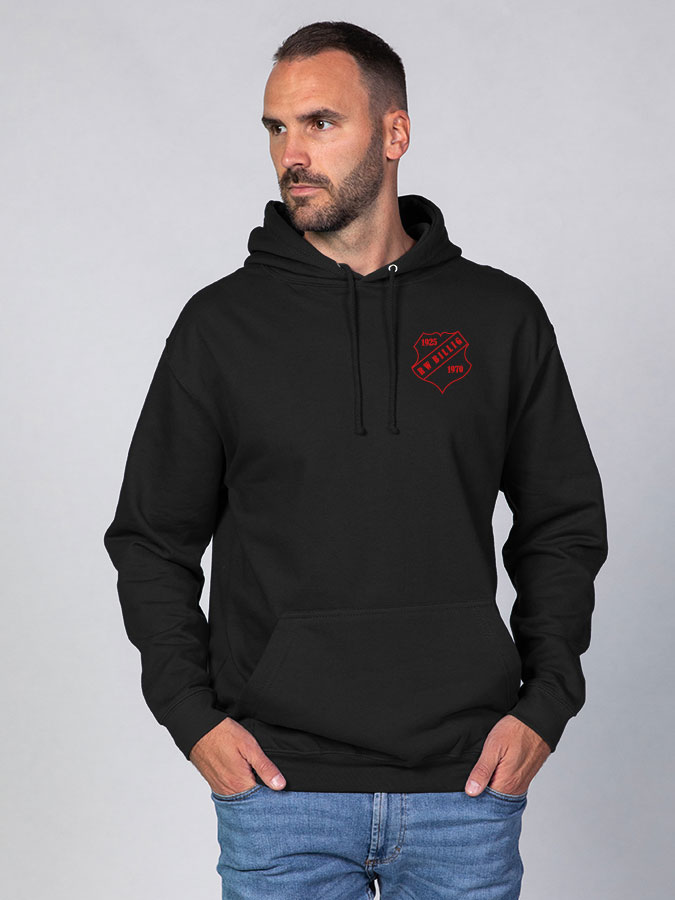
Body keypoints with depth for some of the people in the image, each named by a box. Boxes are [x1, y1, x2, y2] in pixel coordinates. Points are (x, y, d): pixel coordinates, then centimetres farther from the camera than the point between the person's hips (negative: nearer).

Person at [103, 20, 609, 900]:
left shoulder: (501, 317, 4)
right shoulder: (221, 325, 2)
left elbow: (565, 524, 10)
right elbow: (152, 539, 8)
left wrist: (545, 703, -1)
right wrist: (193, 714, -3)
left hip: (465, 788, 1)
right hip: (279, 783, 0)